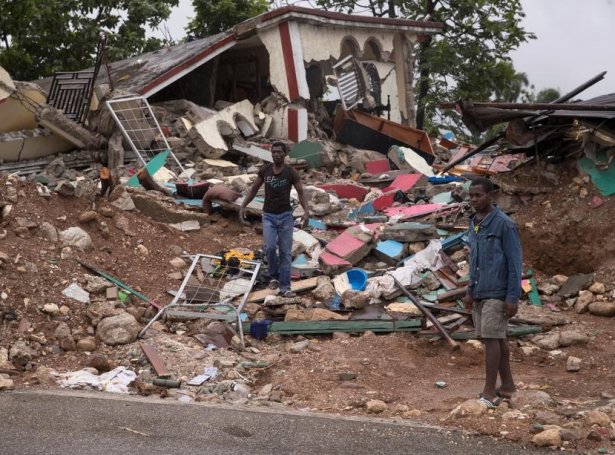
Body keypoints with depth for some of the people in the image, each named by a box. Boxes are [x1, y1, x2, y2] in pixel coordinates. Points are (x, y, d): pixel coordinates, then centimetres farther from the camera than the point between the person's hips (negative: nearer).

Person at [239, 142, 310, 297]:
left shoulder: (291, 172, -8)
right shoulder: (265, 170, -2)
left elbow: (301, 193, -5)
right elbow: (253, 190, 9)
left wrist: (306, 212, -21)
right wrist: (243, 206, -2)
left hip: (286, 216, -1)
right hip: (269, 216, 1)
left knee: (285, 252, -2)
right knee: (270, 247, -18)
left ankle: (285, 288, 4)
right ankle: (274, 276, 8)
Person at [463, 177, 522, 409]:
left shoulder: (504, 224, -12)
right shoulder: (473, 224, 10)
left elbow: (514, 262, -12)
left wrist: (513, 297, -15)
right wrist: (470, 291, 18)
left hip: (497, 294, -7)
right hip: (480, 293, 7)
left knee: (491, 339, -7)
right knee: (497, 339, 12)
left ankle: (489, 393, -2)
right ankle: (507, 386, 21)